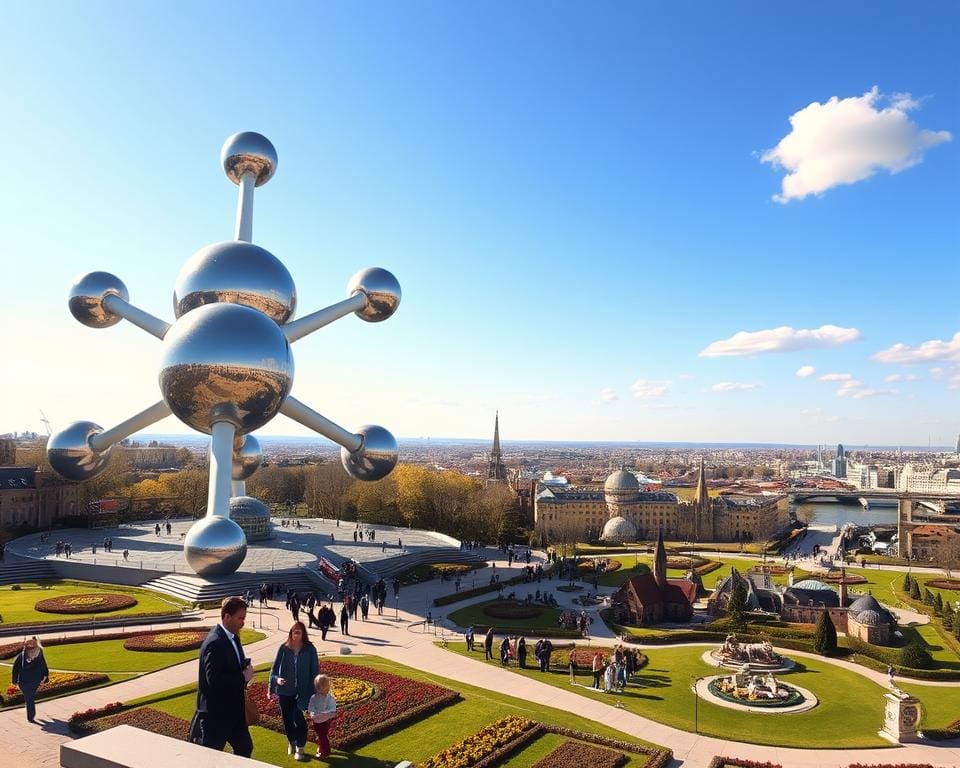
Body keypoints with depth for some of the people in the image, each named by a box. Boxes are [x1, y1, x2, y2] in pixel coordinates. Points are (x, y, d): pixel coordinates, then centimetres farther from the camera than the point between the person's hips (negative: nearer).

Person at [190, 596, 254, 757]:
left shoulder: (233, 637, 6)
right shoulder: (214, 643, -24)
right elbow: (213, 679, -30)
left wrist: (245, 670, 0)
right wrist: (243, 677, -21)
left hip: (234, 710, 9)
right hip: (216, 713, -9)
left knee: (245, 748, 17)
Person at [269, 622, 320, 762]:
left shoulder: (310, 650, -9)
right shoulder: (283, 648, -6)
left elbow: (315, 671, -4)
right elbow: (275, 668, 1)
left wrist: (313, 691, -6)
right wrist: (276, 679, -16)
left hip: (302, 691, -2)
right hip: (284, 690, 2)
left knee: (299, 719, -9)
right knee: (287, 719, 14)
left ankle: (299, 749, 8)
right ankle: (291, 742, 40)